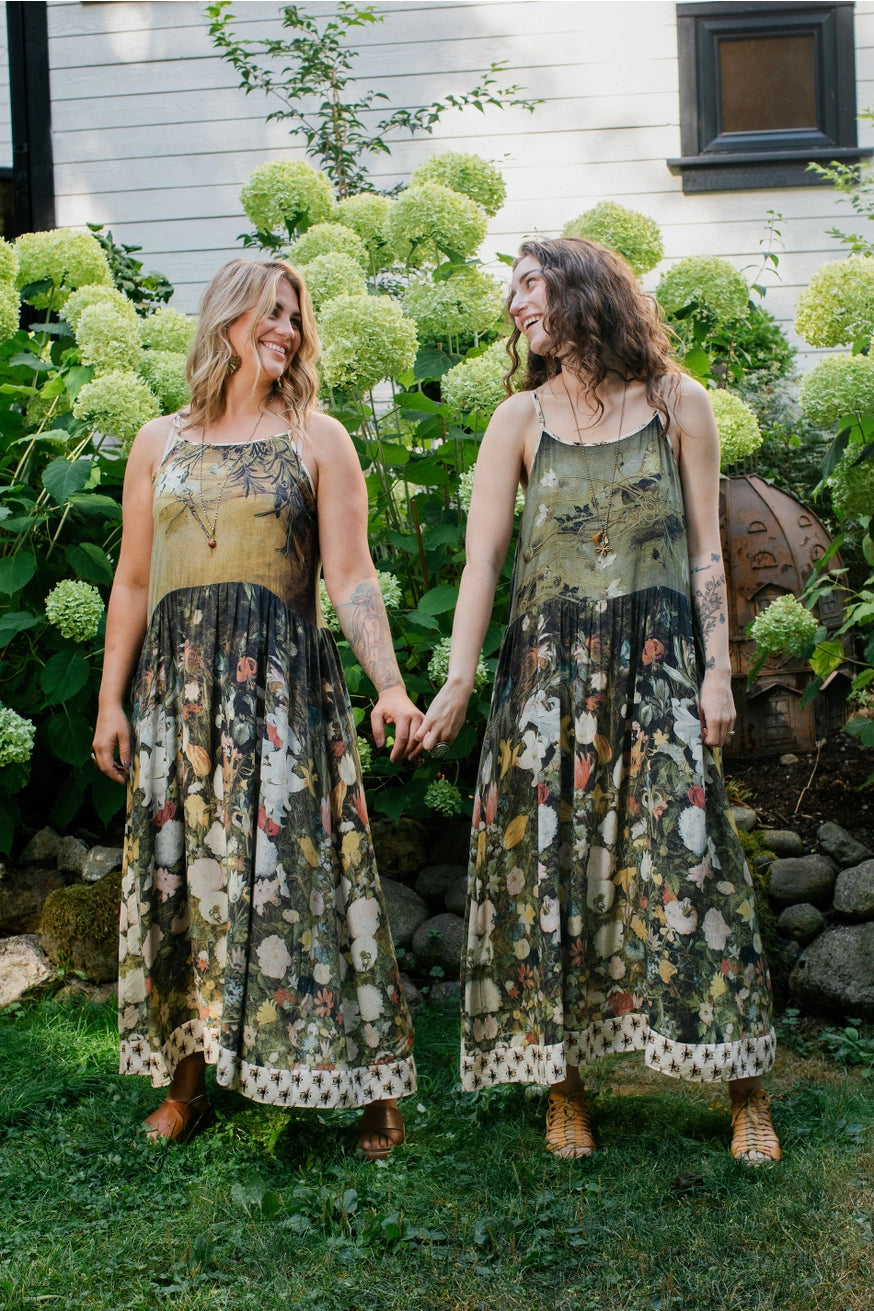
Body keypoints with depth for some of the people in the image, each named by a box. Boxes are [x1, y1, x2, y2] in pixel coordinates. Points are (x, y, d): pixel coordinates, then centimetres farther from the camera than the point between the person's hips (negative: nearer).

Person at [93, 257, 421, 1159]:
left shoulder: (317, 439, 6)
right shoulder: (160, 442, 13)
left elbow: (351, 578, -2)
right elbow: (133, 583, 12)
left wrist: (390, 686, -14)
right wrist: (111, 699, 7)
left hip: (282, 679, -3)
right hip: (177, 680, 3)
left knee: (295, 865, -5)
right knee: (178, 872, 5)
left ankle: (372, 1087, 4)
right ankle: (185, 1080, 16)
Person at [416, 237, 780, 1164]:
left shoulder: (677, 406, 4)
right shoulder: (520, 420, 5)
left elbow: (705, 551, 6)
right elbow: (481, 558, -1)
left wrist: (717, 669, -1)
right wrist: (458, 679, -12)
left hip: (659, 666, -1)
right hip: (549, 663, 1)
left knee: (686, 858, -3)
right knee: (549, 861, 1)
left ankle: (744, 1091, 8)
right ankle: (562, 1086, 12)